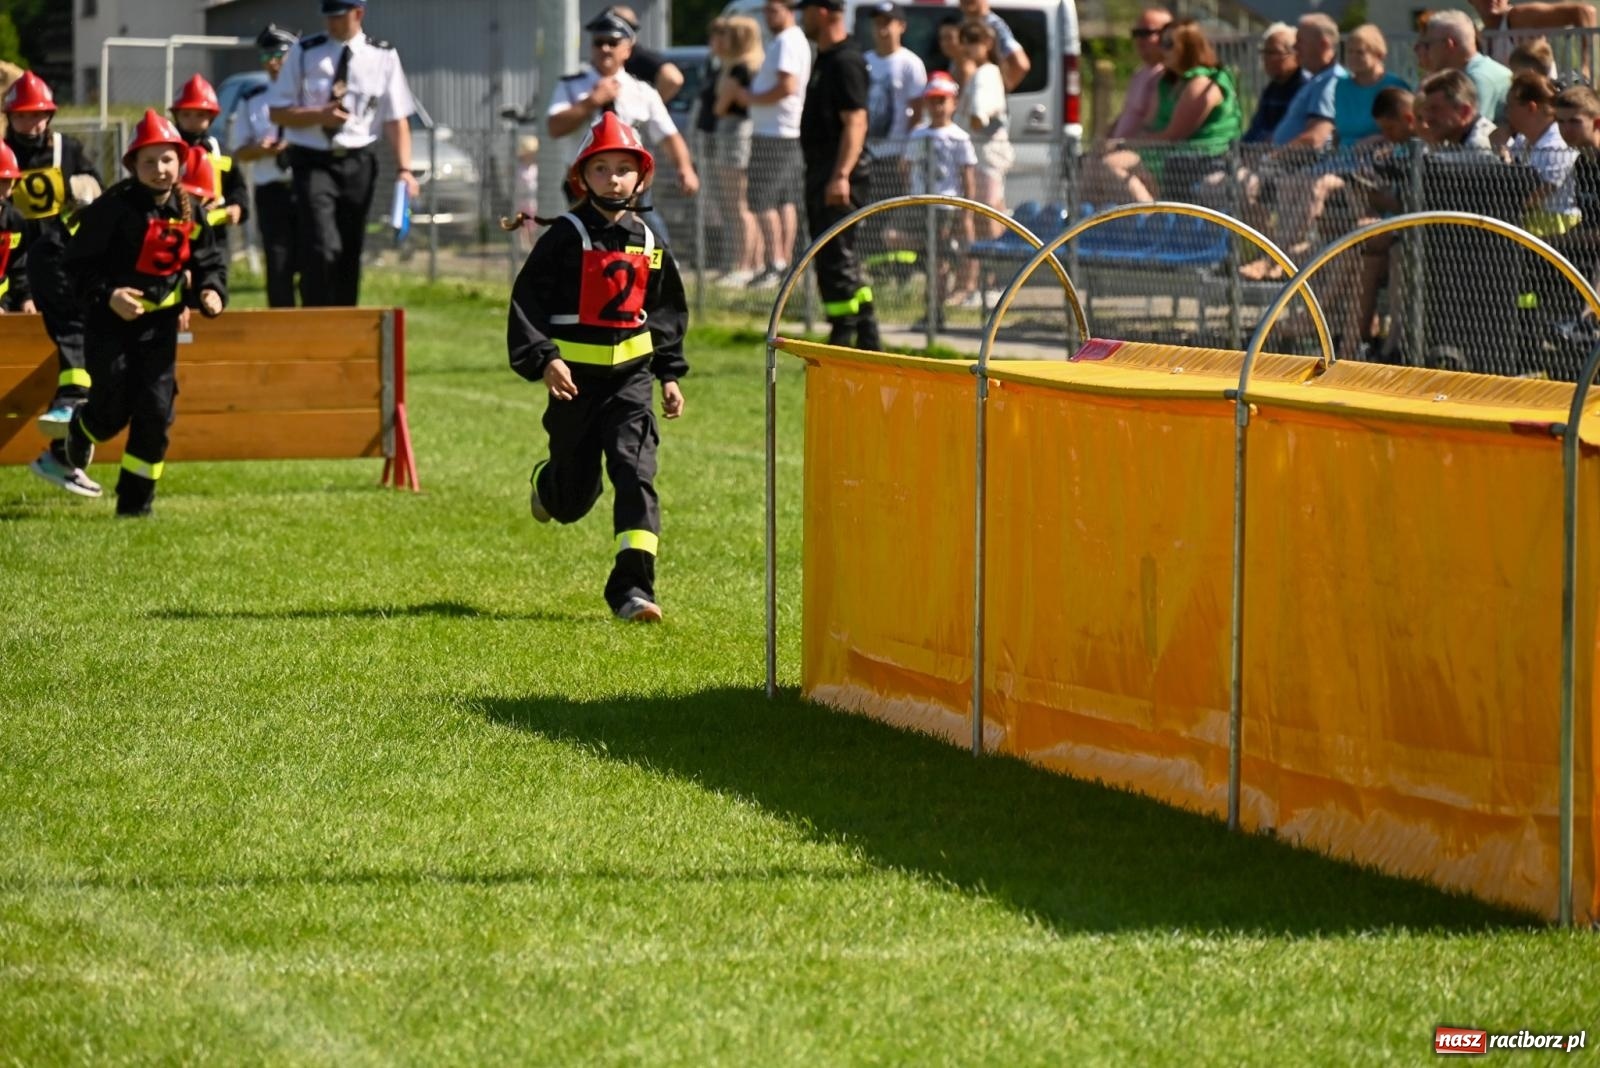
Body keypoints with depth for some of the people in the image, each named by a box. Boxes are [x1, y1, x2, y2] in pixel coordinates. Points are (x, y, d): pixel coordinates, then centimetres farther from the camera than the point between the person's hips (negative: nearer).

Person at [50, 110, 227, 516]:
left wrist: (211, 292, -10)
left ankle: (136, 501, 5)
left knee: (156, 410, -4)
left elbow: (210, 261, 11)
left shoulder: (190, 211, 2)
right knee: (113, 408, -6)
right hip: (110, 317, -4)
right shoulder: (114, 207, -14)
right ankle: (81, 430, 33)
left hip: (160, 319, 4)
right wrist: (107, 295, -25)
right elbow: (78, 262, -11)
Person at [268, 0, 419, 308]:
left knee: (349, 255, 9)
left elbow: (396, 119, 2)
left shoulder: (383, 57, 2)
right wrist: (319, 115, -15)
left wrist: (404, 169, -10)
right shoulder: (304, 54, 0)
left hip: (357, 164, 2)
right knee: (322, 248, -19)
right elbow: (277, 112, 2)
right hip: (313, 161, -2)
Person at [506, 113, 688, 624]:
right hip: (575, 376, -2)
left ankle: (632, 586, -19)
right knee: (575, 497, 10)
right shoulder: (567, 236, -6)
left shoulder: (646, 242, 8)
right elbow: (527, 299, -9)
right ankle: (548, 482, 49)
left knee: (635, 471, -15)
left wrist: (670, 374, 17)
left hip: (632, 375, 2)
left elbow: (667, 311, 20)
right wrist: (542, 359, -19)